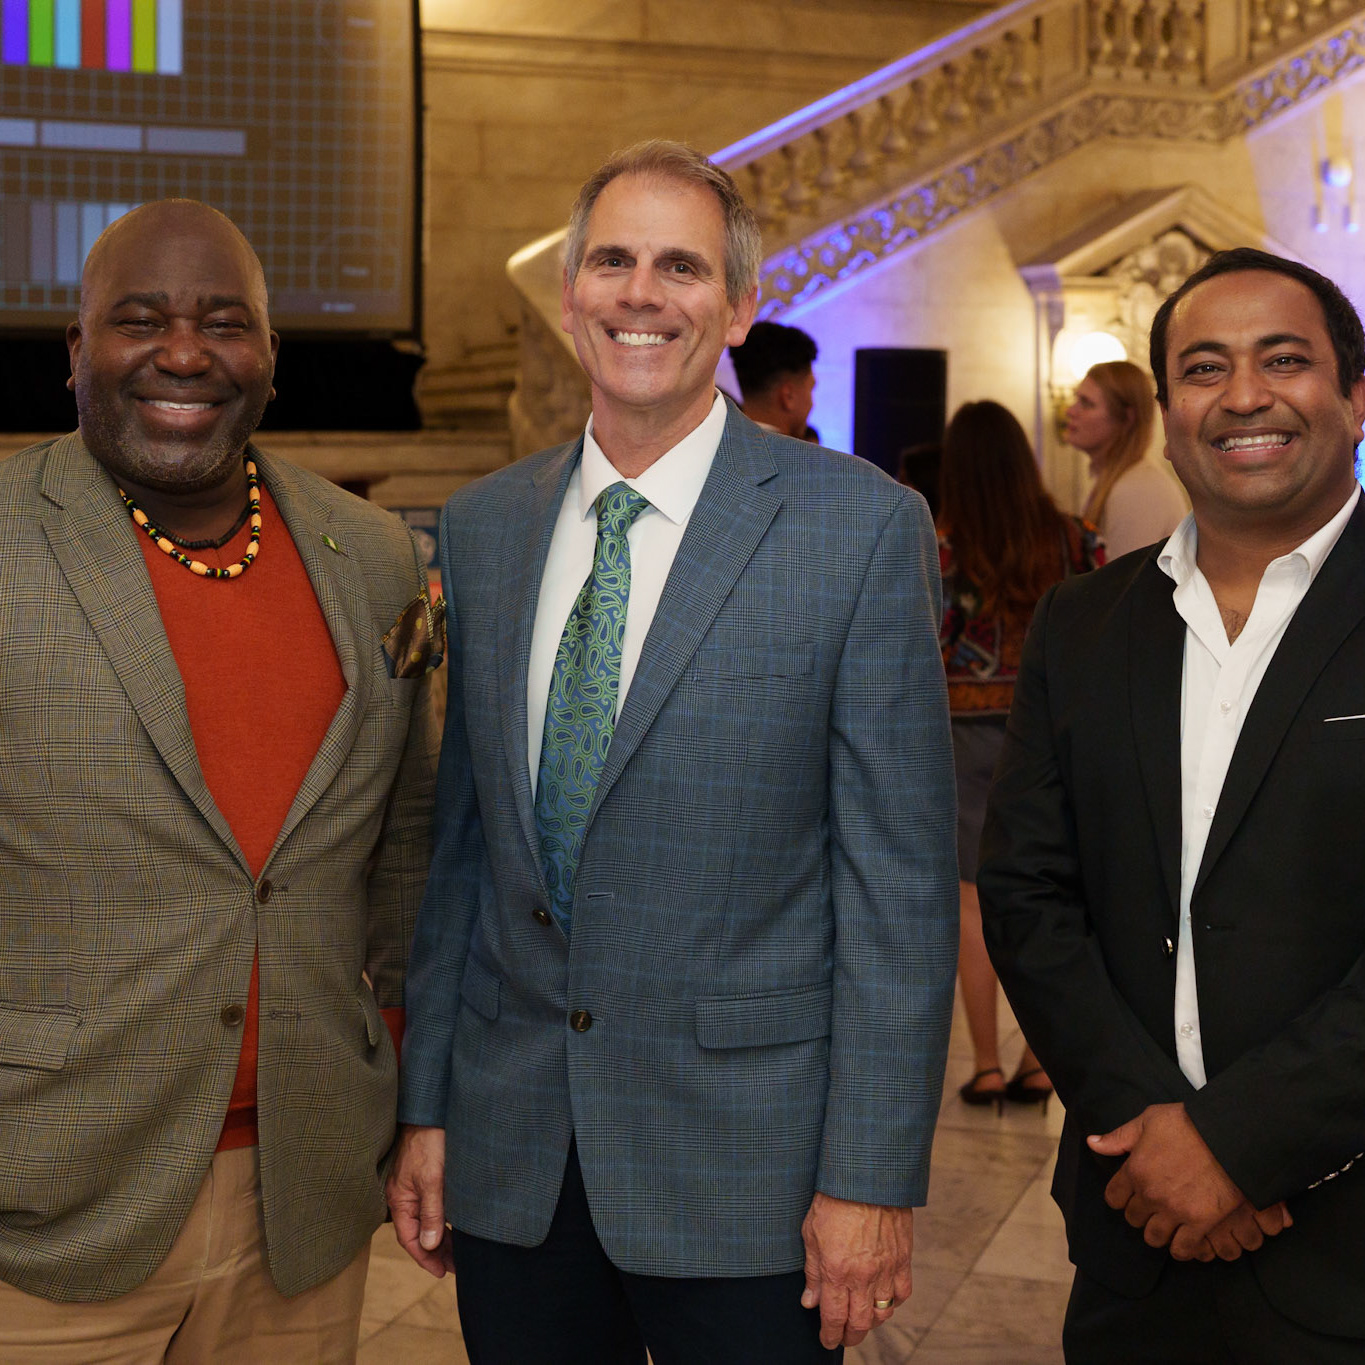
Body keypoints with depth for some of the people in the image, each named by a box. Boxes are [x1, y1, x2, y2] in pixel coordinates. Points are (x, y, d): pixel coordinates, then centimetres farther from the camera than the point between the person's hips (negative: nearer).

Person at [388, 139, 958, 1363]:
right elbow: (460, 837, 10)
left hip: (743, 1168, -4)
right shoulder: (481, 529, 7)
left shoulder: (861, 526, -8)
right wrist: (424, 1106, 9)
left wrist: (875, 1176, -11)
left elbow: (900, 874, -9)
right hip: (510, 1160, 4)